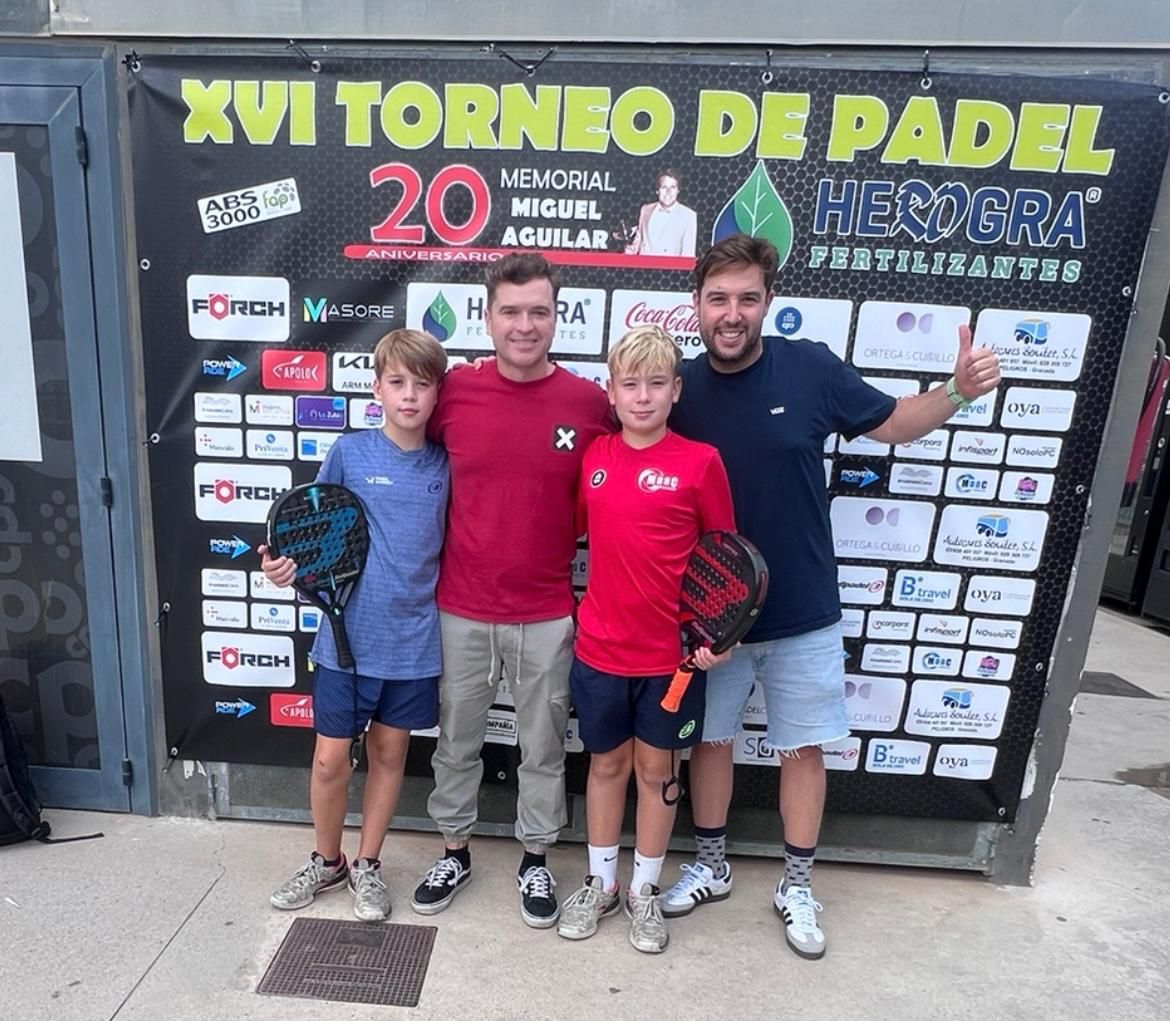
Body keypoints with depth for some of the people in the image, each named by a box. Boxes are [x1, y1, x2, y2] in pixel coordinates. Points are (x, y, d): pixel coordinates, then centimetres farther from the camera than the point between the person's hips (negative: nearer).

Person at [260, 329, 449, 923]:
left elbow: (452, 544, 6)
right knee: (330, 758, 9)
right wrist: (289, 565, -16)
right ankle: (326, 861, 37)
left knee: (389, 753, 16)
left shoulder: (444, 465, -2)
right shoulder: (350, 452, -5)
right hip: (348, 634, -1)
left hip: (413, 639, 1)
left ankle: (367, 865, 37)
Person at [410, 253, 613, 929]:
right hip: (462, 609, 1)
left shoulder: (589, 402, -7)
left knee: (543, 747, 16)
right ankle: (455, 853, 42)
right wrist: (469, 537, 1)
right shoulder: (454, 392, -6)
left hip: (547, 616, 0)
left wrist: (559, 536, -5)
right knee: (457, 741, 18)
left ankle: (536, 861, 39)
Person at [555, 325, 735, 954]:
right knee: (606, 763, 18)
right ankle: (600, 884, 39)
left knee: (657, 769, 16)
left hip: (671, 652, -2)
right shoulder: (593, 456, -1)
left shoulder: (700, 462, -10)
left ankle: (644, 891, 37)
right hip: (600, 647, 2)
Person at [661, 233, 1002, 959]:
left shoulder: (810, 368, -10)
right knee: (711, 740, 16)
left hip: (803, 614, 0)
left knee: (804, 748, 14)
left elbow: (893, 423, 6)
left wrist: (958, 391, -14)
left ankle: (798, 885, 37)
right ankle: (712, 867, 40)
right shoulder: (678, 390, -8)